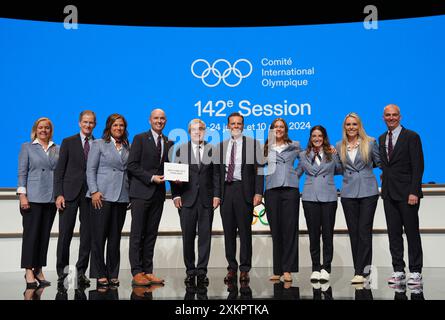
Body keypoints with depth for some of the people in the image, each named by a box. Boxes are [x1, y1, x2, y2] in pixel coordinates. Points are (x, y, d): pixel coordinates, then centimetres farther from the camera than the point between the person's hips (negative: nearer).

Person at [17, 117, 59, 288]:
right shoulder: (27, 147, 4)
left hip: (51, 197, 4)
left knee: (45, 234, 5)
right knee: (31, 233, -3)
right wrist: (22, 195, -10)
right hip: (33, 197, -3)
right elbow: (22, 173, -1)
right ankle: (29, 271, 1)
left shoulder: (57, 149, 13)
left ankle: (39, 271, 12)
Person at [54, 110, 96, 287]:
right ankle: (62, 271, 11)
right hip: (70, 193, -1)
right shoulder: (68, 142, 7)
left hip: (90, 194, 1)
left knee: (87, 234, 2)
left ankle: (81, 271, 11)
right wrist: (59, 194, -7)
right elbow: (59, 170, 2)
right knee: (65, 234, -1)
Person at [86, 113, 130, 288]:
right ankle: (100, 274, 6)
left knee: (115, 237, 7)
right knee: (99, 236, -2)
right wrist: (94, 191, -11)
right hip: (102, 195, -4)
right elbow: (91, 170, -1)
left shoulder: (128, 147, 15)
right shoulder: (98, 144, 5)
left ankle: (113, 275, 13)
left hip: (122, 197, 4)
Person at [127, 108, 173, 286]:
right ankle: (137, 273, 0)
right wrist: (151, 178, -14)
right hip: (141, 192, -5)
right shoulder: (140, 139, -1)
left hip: (158, 194, 5)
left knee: (151, 234, 7)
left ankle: (148, 271, 12)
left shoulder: (169, 143, 14)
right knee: (137, 233, -2)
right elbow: (131, 165, -7)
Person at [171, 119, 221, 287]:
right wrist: (176, 195, -4)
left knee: (205, 236, 1)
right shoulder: (181, 150, 9)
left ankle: (202, 271, 9)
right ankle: (190, 271, 13)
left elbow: (216, 175, 6)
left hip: (207, 200, 0)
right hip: (187, 199, 0)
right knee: (188, 236, 3)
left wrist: (217, 195, -3)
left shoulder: (212, 150, 8)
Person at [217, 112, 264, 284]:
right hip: (226, 191, 3)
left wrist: (258, 192, -9)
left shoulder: (253, 143, 4)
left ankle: (245, 269, 8)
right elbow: (218, 171, 13)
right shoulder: (221, 145, 14)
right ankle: (232, 268, 15)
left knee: (245, 230, 0)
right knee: (228, 231, 6)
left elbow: (259, 169, -1)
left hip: (244, 190, -3)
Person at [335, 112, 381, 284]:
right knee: (353, 231, 4)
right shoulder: (339, 146, 11)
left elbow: (380, 162, 10)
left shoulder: (370, 142, 4)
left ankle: (360, 271, -2)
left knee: (364, 230, -5)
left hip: (368, 191, -3)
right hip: (348, 193, 3)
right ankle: (363, 268, 14)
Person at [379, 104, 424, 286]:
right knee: (394, 233, 7)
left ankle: (415, 272, 9)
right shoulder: (382, 139, 14)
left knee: (412, 232, 1)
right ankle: (398, 270, 13)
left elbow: (418, 166, -9)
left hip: (407, 192, -5)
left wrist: (414, 192, -16)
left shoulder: (411, 137, -4)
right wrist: (385, 174, 1)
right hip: (389, 192, 5)